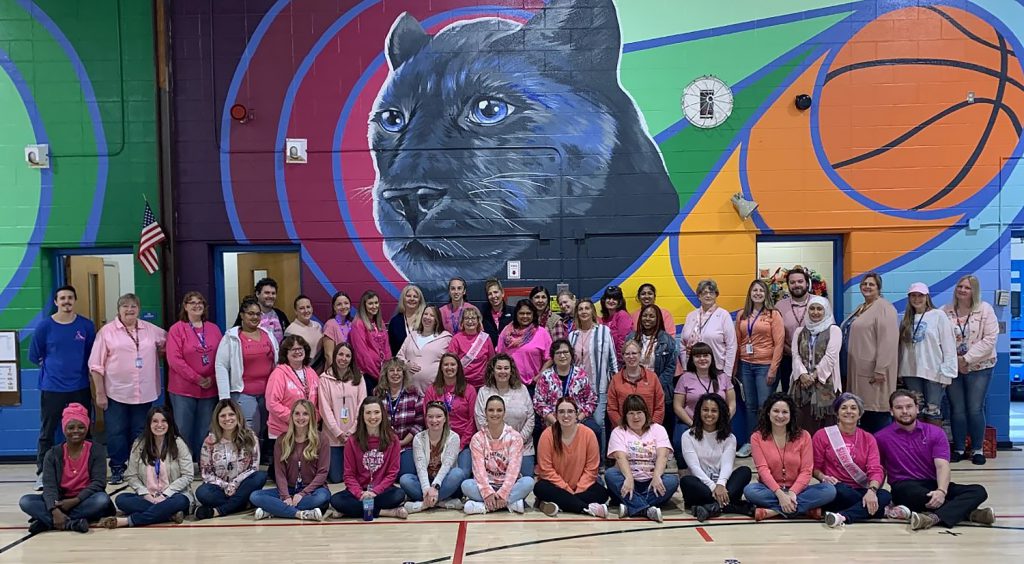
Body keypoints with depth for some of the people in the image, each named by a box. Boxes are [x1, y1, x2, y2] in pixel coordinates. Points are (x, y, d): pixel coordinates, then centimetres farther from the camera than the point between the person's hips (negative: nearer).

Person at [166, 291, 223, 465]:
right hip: (183, 390, -3)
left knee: (205, 431, 8)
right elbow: (174, 360, -10)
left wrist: (213, 378, -8)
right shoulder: (177, 329, -2)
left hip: (210, 390, 3)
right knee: (183, 431, 1)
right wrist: (197, 379, -13)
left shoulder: (214, 329, 10)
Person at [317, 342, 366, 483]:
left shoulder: (358, 378, 5)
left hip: (354, 435, 2)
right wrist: (339, 433, -11)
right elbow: (325, 409, -6)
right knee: (335, 477, 2)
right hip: (333, 435, -2)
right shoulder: (325, 379, -3)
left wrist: (352, 431, -8)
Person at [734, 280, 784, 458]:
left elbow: (778, 343, -6)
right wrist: (734, 367, 7)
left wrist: (773, 369, -11)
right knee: (750, 405, 10)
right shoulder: (742, 315, 8)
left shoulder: (773, 315, -2)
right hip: (745, 365, 4)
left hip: (765, 365, -4)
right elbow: (737, 341, 10)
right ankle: (750, 442, 19)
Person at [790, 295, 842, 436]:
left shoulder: (834, 330, 3)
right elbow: (795, 355, 5)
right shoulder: (799, 331, 16)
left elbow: (830, 357, -7)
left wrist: (814, 376, -12)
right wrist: (803, 374, -12)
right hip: (802, 383, 3)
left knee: (825, 425, -5)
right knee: (803, 426, 1)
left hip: (825, 383, -3)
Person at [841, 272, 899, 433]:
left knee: (877, 412, -7)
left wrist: (880, 370, -22)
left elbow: (887, 341, -19)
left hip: (873, 370, -9)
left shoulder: (883, 308, -10)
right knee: (863, 410, 14)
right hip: (859, 370, 9)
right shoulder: (860, 309, 19)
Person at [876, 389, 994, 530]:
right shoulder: (881, 438, 2)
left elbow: (942, 466, -8)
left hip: (934, 486, 4)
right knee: (917, 493, -40)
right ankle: (970, 513, -30)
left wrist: (941, 491, -28)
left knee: (978, 491, -20)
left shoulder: (936, 433, 6)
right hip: (905, 488, -4)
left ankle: (935, 517, -44)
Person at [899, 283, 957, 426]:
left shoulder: (939, 315, -3)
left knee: (933, 411, -1)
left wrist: (946, 372, -10)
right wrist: (901, 371, 8)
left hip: (933, 372, -5)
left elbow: (948, 345, -6)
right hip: (911, 372, 5)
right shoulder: (907, 319, 12)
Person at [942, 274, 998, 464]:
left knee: (975, 410, -2)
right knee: (957, 410, 5)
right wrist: (953, 360, -12)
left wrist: (967, 359, -14)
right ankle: (959, 449, 16)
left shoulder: (985, 310, -1)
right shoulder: (945, 311, 2)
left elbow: (990, 339, -8)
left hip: (979, 368, -1)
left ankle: (977, 450, 12)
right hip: (953, 368, 1)